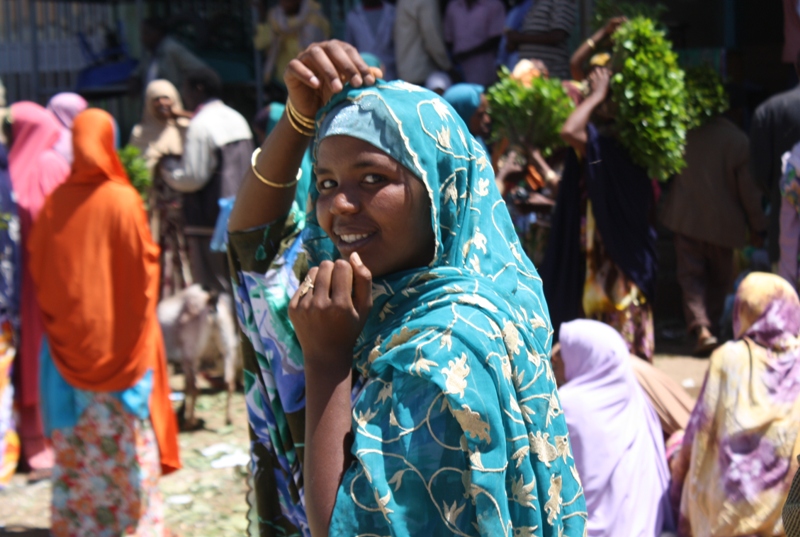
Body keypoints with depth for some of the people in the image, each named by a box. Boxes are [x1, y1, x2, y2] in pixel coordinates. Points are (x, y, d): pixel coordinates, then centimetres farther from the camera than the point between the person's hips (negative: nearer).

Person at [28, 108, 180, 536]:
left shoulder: (56, 203, -5)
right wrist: (141, 317, 7)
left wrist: (57, 315, 14)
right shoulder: (123, 200, -14)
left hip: (69, 336, 3)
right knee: (126, 436, 6)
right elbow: (144, 266, -9)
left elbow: (38, 266, 2)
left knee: (75, 438, 12)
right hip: (120, 336, -3)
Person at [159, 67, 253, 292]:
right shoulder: (238, 119, 12)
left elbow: (192, 177, -17)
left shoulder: (201, 124, -14)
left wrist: (167, 167, 1)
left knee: (213, 285, -3)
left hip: (211, 219, -8)